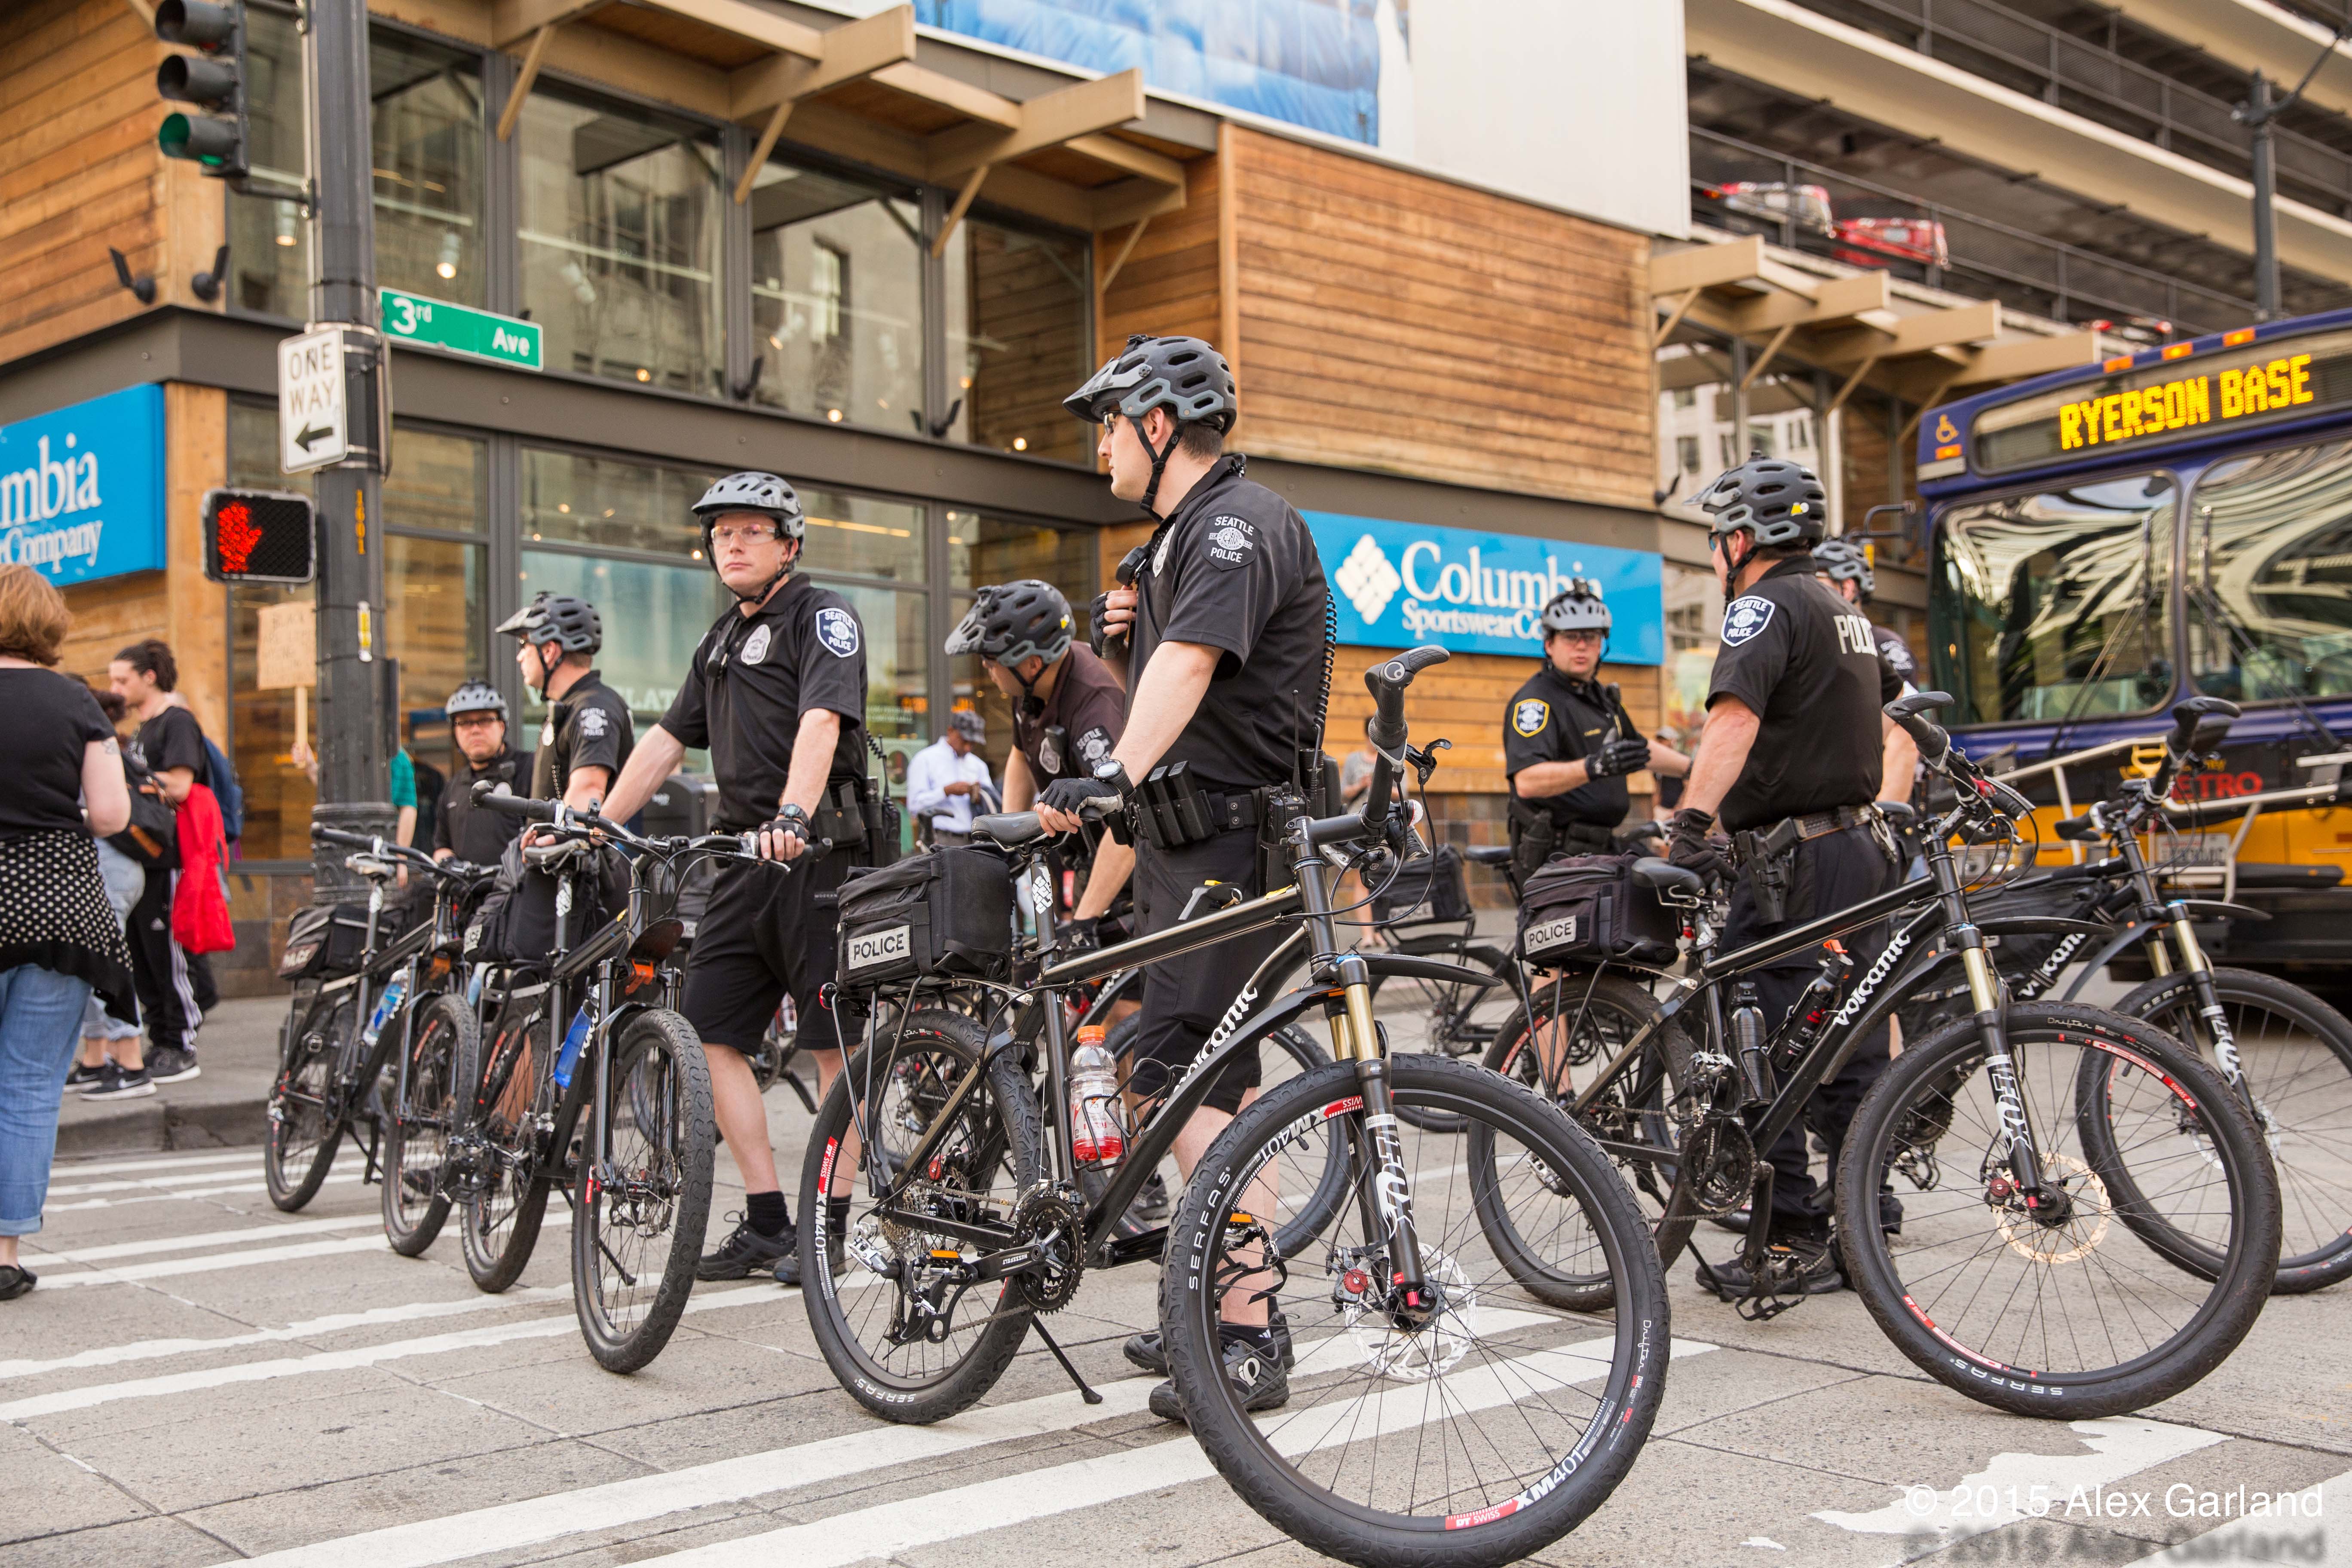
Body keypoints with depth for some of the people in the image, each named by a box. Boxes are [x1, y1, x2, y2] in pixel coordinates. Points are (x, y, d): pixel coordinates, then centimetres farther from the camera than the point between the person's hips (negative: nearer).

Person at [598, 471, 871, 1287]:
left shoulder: (822, 615, -4)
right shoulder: (723, 638, 21)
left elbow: (822, 720, -21)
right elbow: (667, 739, 24)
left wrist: (794, 814, -37)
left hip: (818, 853, -8)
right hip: (745, 859, 9)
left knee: (835, 1042, -2)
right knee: (710, 1033, 5)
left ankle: (829, 1227, 5)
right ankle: (767, 1222, 11)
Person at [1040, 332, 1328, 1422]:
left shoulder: (1241, 522, -12)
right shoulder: (1178, 537, 21)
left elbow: (1192, 661, -30)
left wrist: (1112, 775, -43)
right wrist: (1122, 644, 3)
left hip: (1233, 838, -11)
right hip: (1188, 839, 11)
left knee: (1173, 1079, -15)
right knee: (1221, 1080, 14)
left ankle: (1246, 1343, -12)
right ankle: (1238, 1315, 24)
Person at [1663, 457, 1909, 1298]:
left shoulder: (1764, 606, -11)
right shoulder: (1845, 612, 19)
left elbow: (1735, 718, -28)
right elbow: (1904, 718, 30)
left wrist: (1689, 821, -37)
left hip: (1791, 862, -10)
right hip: (1862, 850, 10)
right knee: (1852, 1052, 12)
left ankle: (1794, 1243, -5)